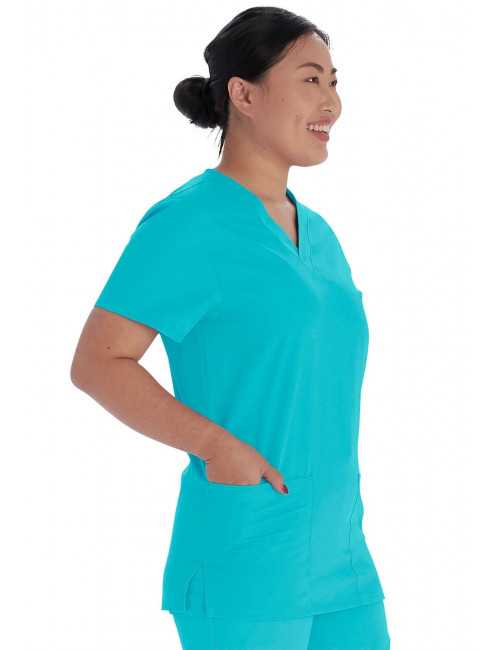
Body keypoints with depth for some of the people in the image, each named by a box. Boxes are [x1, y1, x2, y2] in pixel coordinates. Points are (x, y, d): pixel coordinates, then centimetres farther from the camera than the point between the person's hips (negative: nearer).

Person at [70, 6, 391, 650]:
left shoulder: (316, 235, 14)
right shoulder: (186, 222, -9)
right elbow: (96, 364, -12)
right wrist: (216, 448, -20)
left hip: (340, 565, 8)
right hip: (241, 572, -8)